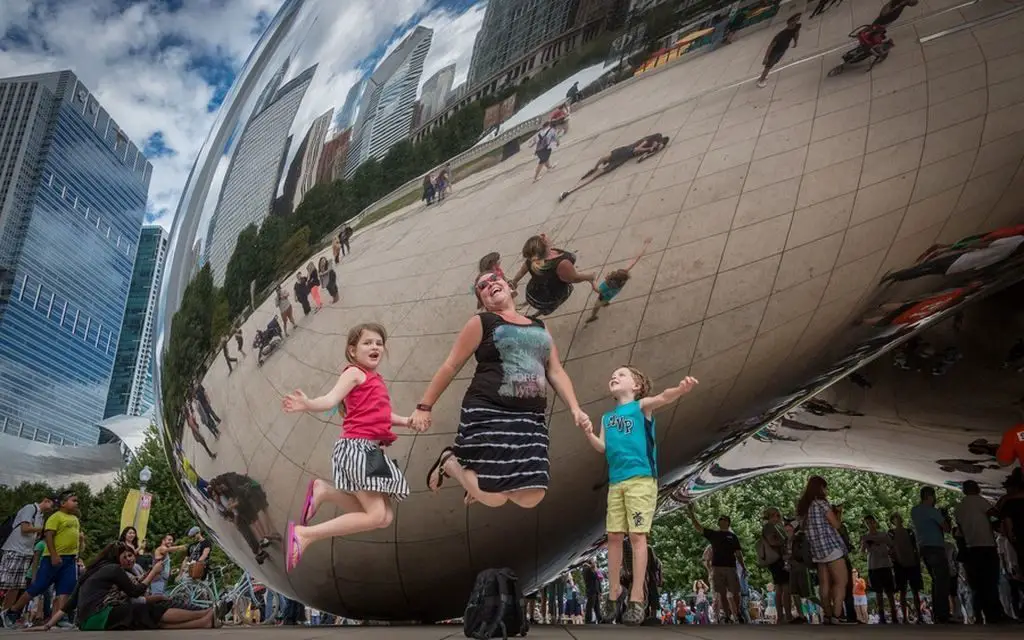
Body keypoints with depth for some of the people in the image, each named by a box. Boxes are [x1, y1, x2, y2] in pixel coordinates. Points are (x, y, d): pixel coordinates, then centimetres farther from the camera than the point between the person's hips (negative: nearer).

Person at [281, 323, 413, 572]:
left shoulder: (376, 380, 21)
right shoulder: (354, 372, -3)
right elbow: (331, 399, -19)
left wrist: (406, 421, 35)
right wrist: (308, 404, -38)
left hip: (372, 451, 9)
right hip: (357, 447, -9)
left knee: (383, 515, 5)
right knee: (378, 516, -14)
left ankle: (324, 491, 8)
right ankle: (304, 535, -10)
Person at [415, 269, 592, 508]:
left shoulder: (539, 328, 19)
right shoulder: (481, 323, 3)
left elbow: (556, 372, 16)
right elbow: (451, 366, 3)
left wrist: (574, 408, 2)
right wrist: (424, 407, 0)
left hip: (530, 419, 5)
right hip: (489, 415, -5)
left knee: (530, 499, -4)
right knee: (495, 498, -10)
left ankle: (484, 481, 28)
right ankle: (449, 462, 18)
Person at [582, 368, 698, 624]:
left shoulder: (641, 406, 2)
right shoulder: (607, 417, 18)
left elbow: (664, 398, -18)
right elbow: (602, 447, 11)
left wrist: (681, 389, -39)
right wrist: (589, 434, -9)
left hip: (641, 479, -5)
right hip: (615, 482, 5)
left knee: (637, 536, -5)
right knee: (614, 537, 7)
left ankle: (637, 598, 1)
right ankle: (614, 592, 19)